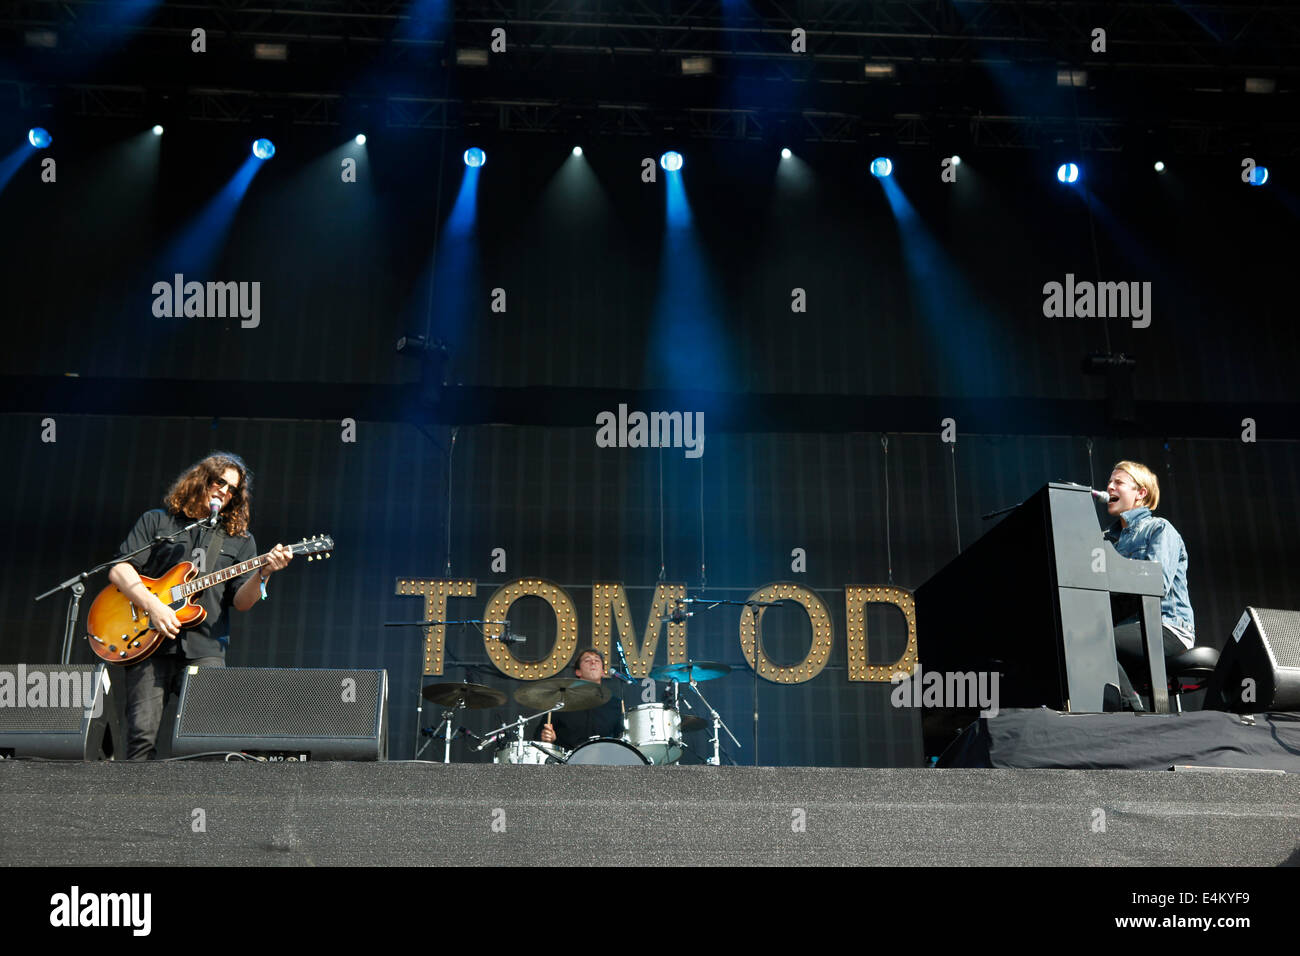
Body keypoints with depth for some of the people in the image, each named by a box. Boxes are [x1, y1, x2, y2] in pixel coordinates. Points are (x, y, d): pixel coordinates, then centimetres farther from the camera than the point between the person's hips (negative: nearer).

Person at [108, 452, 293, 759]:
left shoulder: (240, 539, 17)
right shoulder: (156, 521, 14)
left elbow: (241, 601, 6)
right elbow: (119, 570, 3)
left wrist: (263, 573, -14)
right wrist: (153, 606, -11)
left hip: (205, 649, 1)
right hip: (149, 642, -1)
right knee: (142, 734, -8)